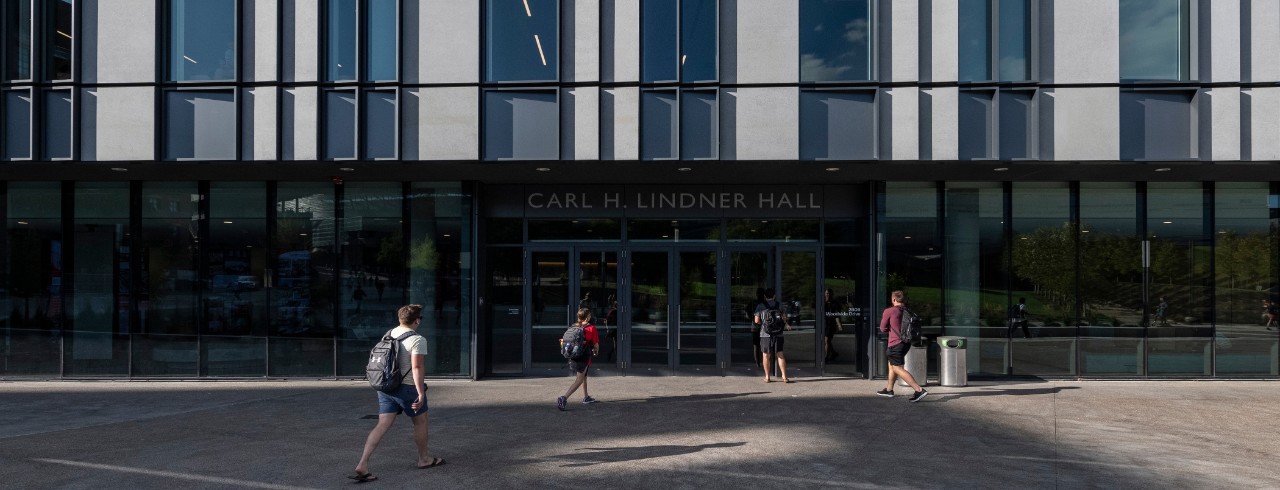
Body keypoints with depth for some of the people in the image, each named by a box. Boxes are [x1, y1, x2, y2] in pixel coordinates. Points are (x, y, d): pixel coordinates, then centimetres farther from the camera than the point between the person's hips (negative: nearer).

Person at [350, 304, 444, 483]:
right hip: (407, 387, -6)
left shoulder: (389, 334, 9)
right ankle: (424, 459, 30)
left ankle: (362, 465, -8)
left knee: (382, 425, 3)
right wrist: (421, 393, -21)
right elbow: (417, 367, -22)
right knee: (420, 421, 15)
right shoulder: (417, 340, -15)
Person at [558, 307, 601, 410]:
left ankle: (586, 397, 40)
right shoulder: (591, 328, -10)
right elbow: (596, 344, -8)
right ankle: (564, 398, -22)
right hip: (584, 357, -7)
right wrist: (596, 351, 14)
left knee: (583, 376, 27)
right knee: (579, 380, -6)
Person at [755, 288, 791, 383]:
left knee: (766, 356, 8)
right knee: (780, 355, 4)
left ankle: (767, 377, 11)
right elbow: (784, 318, 5)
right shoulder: (779, 305, 3)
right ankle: (784, 376, -2)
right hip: (778, 333, 1)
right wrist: (786, 325, 26)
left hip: (765, 334, -1)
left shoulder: (760, 306, -1)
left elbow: (757, 321, -2)